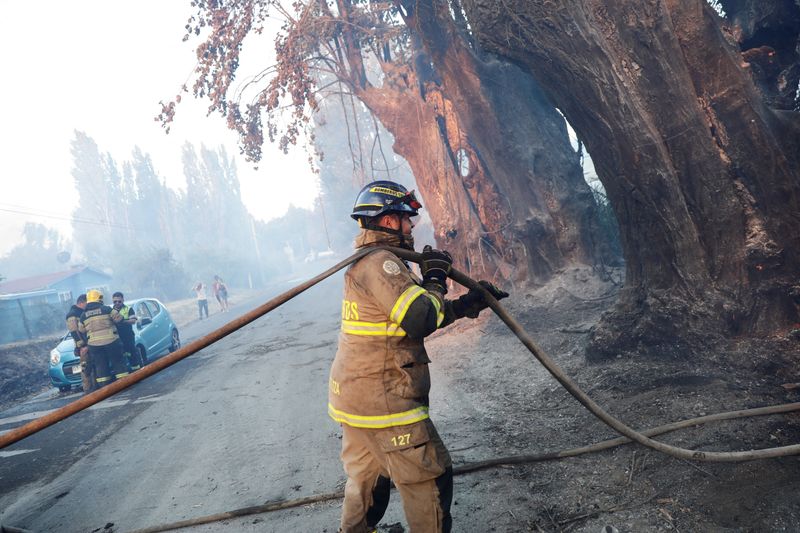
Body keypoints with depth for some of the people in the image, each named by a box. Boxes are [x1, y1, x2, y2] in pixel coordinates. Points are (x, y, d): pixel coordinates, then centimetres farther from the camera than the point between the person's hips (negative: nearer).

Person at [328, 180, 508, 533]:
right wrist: (435, 277, -9)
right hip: (382, 399, -10)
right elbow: (421, 318, -26)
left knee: (367, 477, 23)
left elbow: (418, 319, 19)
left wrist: (470, 302, 15)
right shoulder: (380, 262, -17)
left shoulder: (366, 263, 17)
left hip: (353, 395, 10)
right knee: (430, 478, 3)